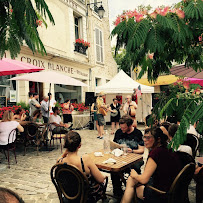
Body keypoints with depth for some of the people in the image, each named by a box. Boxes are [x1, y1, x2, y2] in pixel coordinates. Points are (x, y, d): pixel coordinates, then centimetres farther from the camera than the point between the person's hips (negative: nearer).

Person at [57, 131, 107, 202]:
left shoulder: (59, 162, -22)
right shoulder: (85, 159, -34)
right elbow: (101, 179, -22)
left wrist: (64, 154, -9)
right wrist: (104, 177, -1)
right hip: (89, 197, -4)